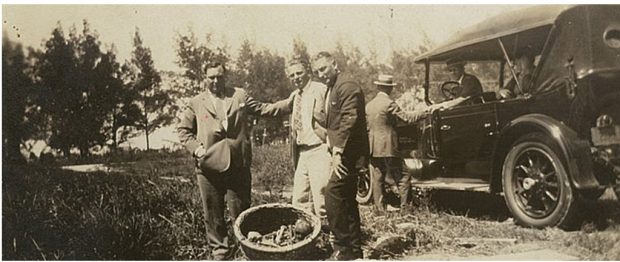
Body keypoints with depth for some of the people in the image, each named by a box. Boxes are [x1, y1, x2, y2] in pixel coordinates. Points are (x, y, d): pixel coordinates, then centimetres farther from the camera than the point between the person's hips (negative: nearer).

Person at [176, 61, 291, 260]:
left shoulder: (239, 95, 13)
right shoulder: (196, 103, 11)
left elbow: (263, 110, 10)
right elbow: (183, 129, 13)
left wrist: (289, 102, 2)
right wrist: (196, 148, -3)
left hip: (237, 165, 0)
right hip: (209, 166, 1)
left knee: (240, 211, 4)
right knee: (213, 214, 8)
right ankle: (220, 252, 22)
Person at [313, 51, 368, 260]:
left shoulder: (347, 85, -13)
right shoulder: (332, 88, 18)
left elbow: (350, 119, -22)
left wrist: (338, 150, -24)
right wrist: (335, 149, 12)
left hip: (349, 152, -10)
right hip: (343, 152, 10)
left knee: (333, 194, -14)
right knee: (347, 200, 13)